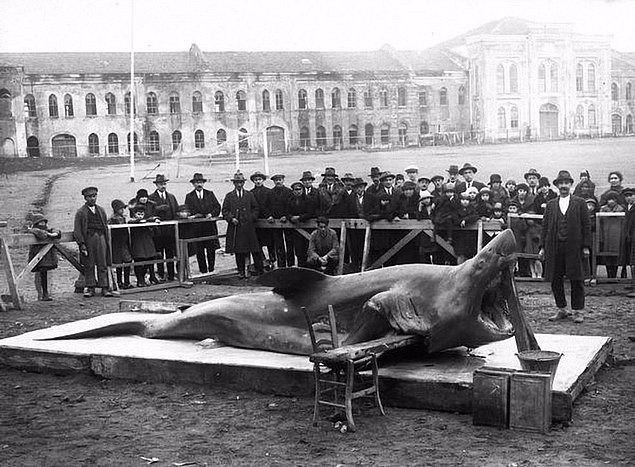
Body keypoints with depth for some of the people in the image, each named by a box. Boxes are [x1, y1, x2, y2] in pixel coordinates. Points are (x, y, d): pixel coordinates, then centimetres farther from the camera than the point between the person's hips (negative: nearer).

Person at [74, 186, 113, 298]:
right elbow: (77, 230, -2)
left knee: (103, 265, 2)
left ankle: (105, 287, 4)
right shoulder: (81, 212, 3)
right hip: (88, 239, -3)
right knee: (89, 266, 1)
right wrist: (81, 244, -12)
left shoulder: (101, 210, 16)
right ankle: (89, 287, 8)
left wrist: (107, 241, 9)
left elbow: (106, 227, 17)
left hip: (101, 238, 3)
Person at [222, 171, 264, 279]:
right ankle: (241, 272, 8)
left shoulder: (250, 195, 12)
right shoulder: (229, 196, 9)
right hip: (235, 227, 0)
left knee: (255, 250, -3)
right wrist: (231, 218, -8)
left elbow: (255, 208, 15)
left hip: (248, 226, 0)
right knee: (238, 251, 1)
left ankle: (259, 270, 4)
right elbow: (225, 210, 7)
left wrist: (252, 218, 1)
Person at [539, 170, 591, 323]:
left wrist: (586, 246, -4)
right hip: (554, 248, 2)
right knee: (555, 280, 5)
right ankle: (561, 310, 17)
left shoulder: (580, 203, 6)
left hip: (574, 247, -2)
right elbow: (545, 226, 11)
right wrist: (542, 246, 4)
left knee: (576, 280, 1)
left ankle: (578, 311, 11)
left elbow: (586, 226, 3)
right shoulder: (550, 205, 12)